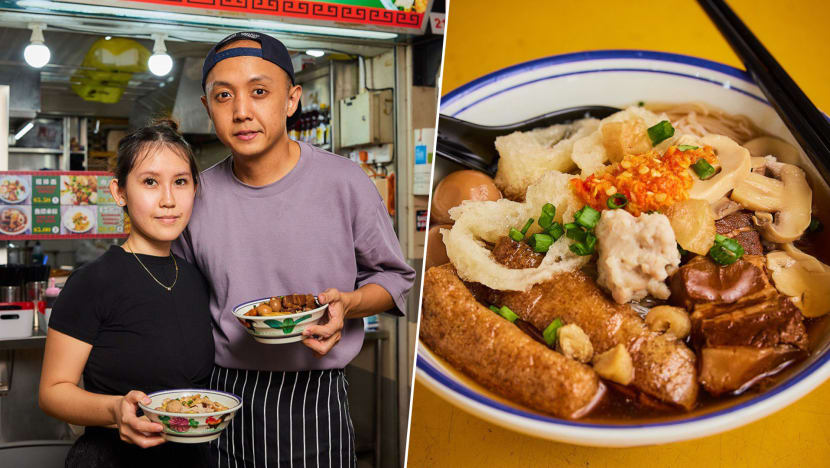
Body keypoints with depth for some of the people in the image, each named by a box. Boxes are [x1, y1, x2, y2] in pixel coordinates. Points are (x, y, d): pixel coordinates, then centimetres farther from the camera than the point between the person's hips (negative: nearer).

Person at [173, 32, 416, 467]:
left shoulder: (345, 183, -9)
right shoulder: (197, 197, -1)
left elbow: (393, 276, 3)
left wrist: (347, 304, -18)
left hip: (314, 400, -2)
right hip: (221, 398, 2)